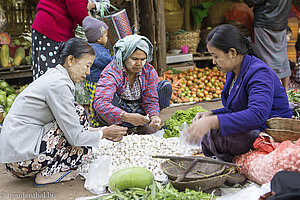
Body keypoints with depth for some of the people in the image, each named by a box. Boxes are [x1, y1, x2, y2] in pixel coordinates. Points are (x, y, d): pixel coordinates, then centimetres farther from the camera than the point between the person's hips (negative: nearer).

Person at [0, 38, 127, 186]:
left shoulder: (54, 76, 10)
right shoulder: (59, 85, -19)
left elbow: (71, 127, 19)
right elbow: (75, 138, -19)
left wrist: (100, 131, 11)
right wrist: (103, 133, -3)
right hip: (22, 157, -10)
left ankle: (45, 170, 9)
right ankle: (46, 174, -3)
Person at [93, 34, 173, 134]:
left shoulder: (149, 71, -9)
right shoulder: (111, 73, -27)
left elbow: (151, 99, -11)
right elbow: (100, 103, -42)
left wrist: (154, 116, -34)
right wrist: (127, 117, -55)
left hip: (139, 111, 5)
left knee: (166, 86, -8)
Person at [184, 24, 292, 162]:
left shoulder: (259, 73, -21)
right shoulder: (232, 72, 9)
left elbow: (257, 114, -37)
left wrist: (211, 122, -45)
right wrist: (209, 115, 0)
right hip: (249, 131, 10)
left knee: (215, 134, -28)